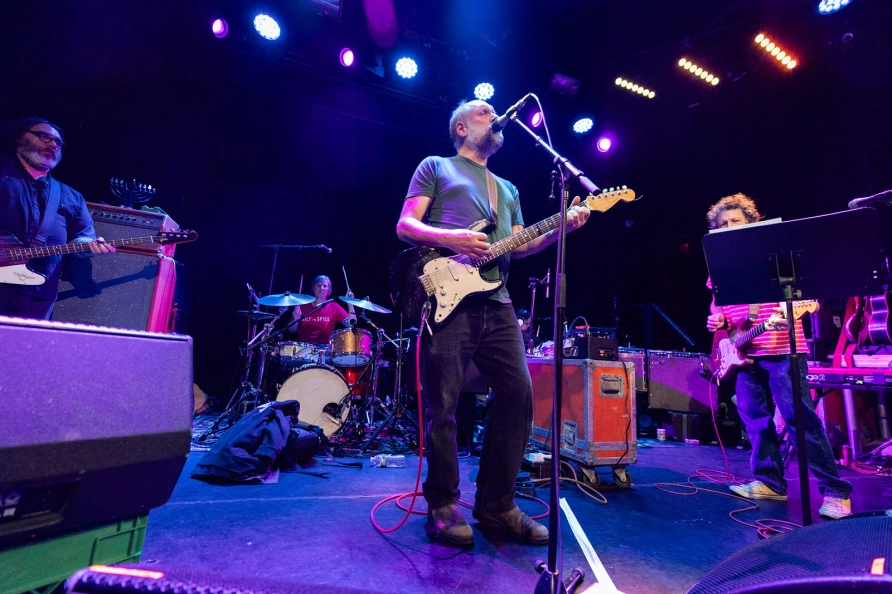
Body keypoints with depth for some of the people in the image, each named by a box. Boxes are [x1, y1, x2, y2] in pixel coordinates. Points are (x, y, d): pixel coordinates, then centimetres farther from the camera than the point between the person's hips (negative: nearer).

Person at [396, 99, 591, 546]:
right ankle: (442, 505, 14)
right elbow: (404, 226, 3)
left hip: (496, 304, 6)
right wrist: (448, 237, -15)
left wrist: (561, 228, 4)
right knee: (442, 404, -4)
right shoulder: (435, 167, 15)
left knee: (518, 394, 1)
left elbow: (518, 247, 19)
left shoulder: (508, 188, 30)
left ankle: (496, 502, 16)